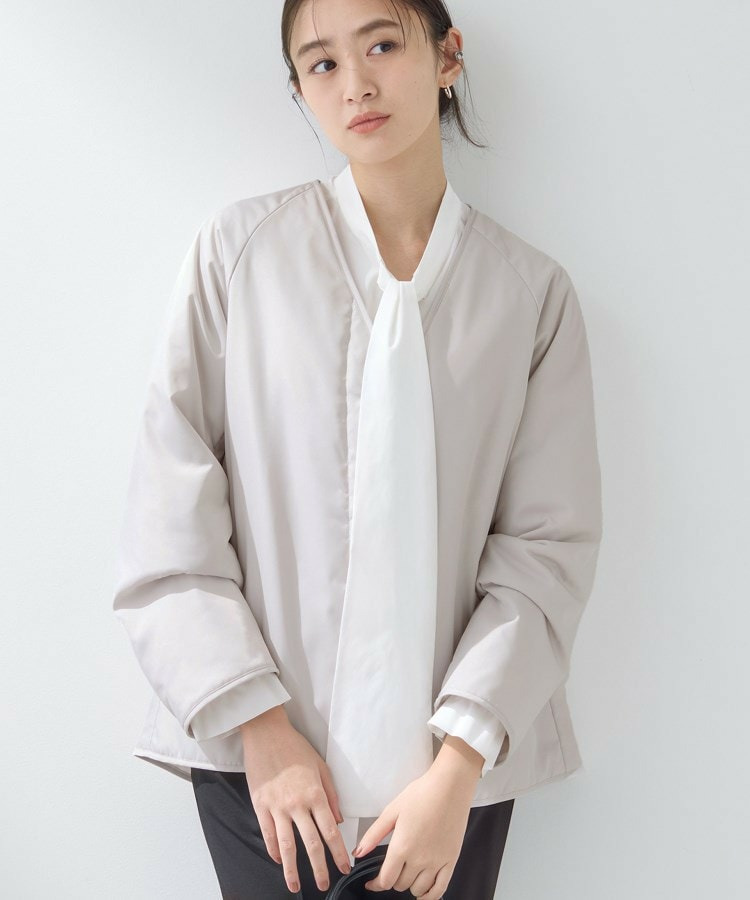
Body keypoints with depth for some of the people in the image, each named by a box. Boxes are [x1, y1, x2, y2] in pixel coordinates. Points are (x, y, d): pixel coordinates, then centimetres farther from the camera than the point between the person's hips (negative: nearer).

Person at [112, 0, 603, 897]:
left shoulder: (531, 290, 1)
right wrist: (258, 724, -9)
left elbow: (548, 544, -3)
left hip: (453, 757, 1)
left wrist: (459, 764, -10)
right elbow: (170, 515, -4)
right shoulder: (239, 250, -2)